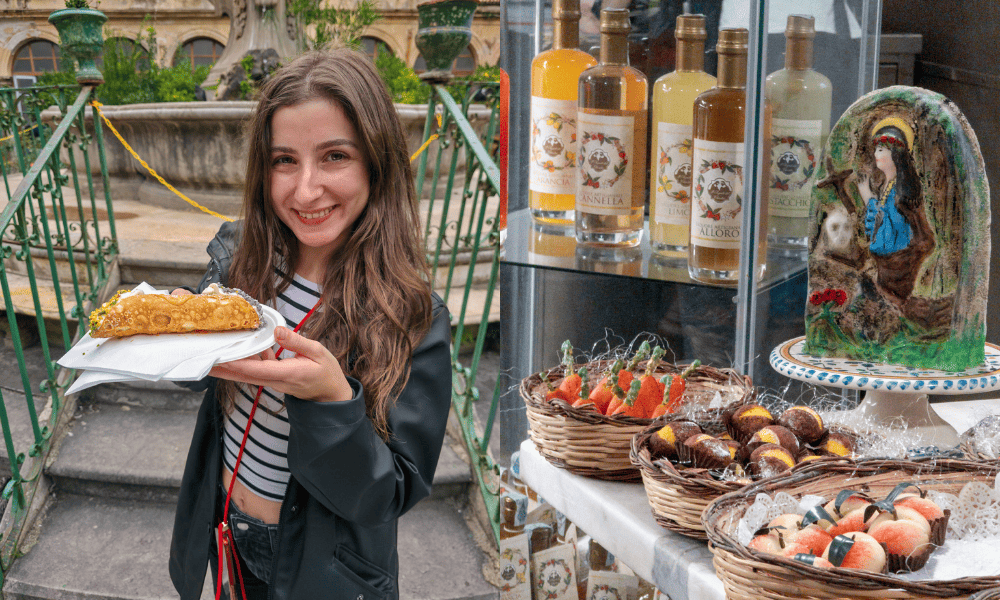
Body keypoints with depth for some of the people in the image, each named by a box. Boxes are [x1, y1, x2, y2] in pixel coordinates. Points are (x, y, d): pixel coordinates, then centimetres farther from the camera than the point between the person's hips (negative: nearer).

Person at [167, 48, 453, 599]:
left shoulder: (414, 322, -23)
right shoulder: (239, 259, -11)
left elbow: (388, 495, -21)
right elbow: (202, 374, 4)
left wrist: (331, 397, -38)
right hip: (224, 538, 4)